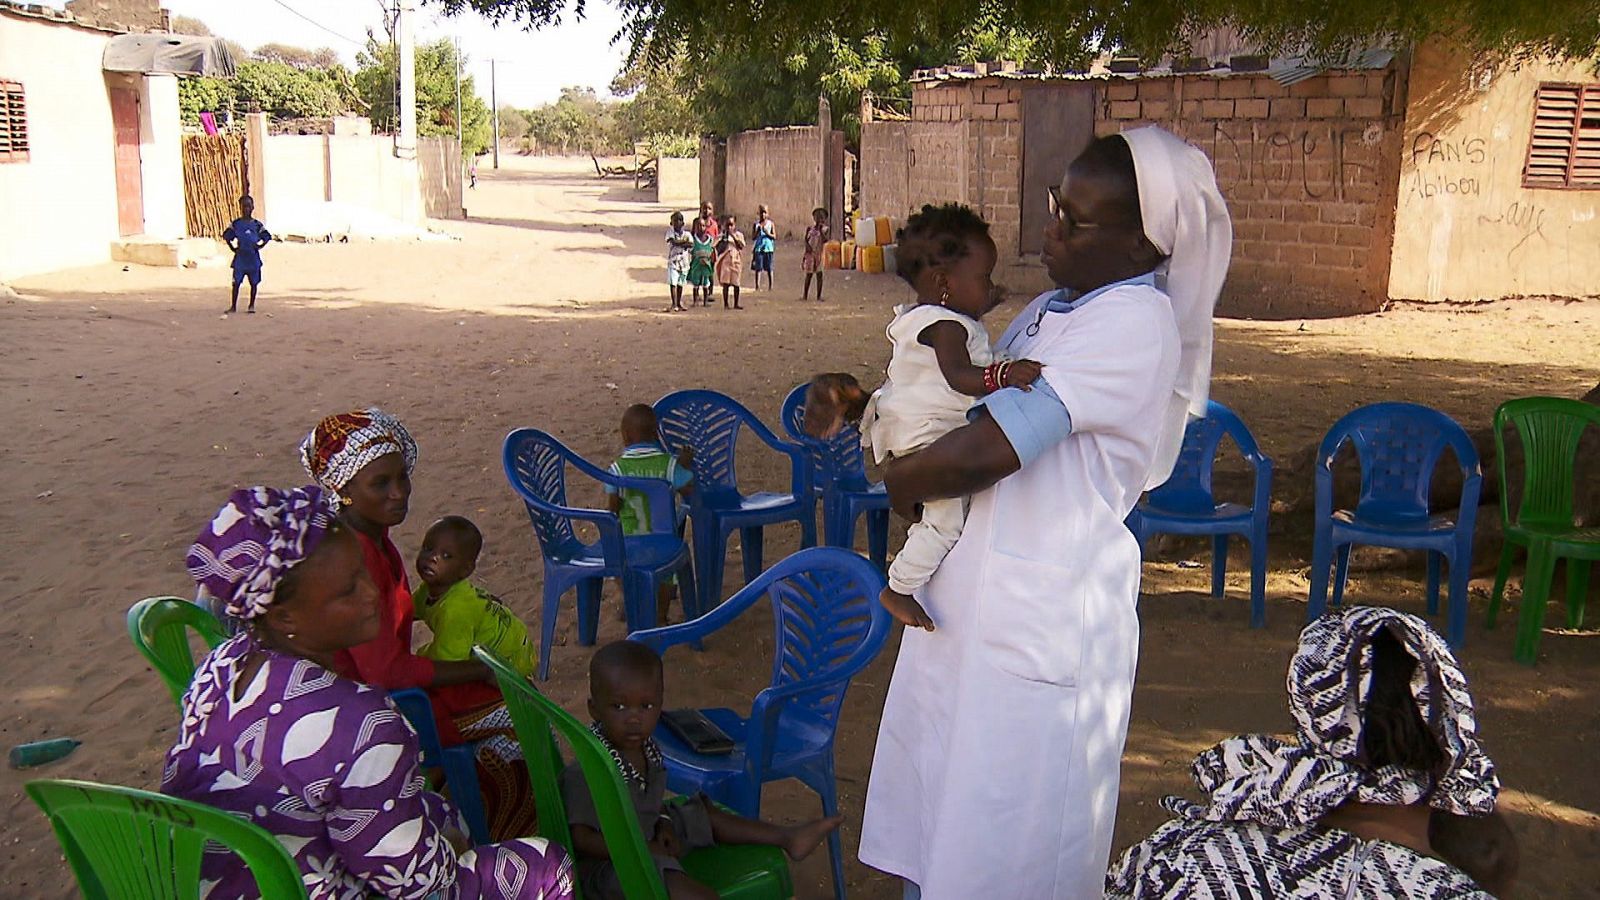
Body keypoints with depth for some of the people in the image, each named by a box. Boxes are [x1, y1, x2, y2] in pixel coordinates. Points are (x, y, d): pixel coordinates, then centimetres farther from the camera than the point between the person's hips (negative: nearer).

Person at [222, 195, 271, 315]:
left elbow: (267, 237, 8)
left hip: (253, 257, 1)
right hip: (240, 257, 0)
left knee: (254, 282, 4)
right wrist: (233, 248, 2)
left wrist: (259, 246, -2)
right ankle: (234, 306, 5)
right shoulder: (236, 224, 3)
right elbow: (226, 236, 9)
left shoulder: (257, 224, 4)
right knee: (236, 282, -1)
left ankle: (252, 306, 13)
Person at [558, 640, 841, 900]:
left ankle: (788, 838, 28)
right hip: (604, 864, -9)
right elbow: (580, 837, -26)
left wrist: (663, 824, -2)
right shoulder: (584, 773, -28)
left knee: (706, 815, 15)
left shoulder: (644, 746, -2)